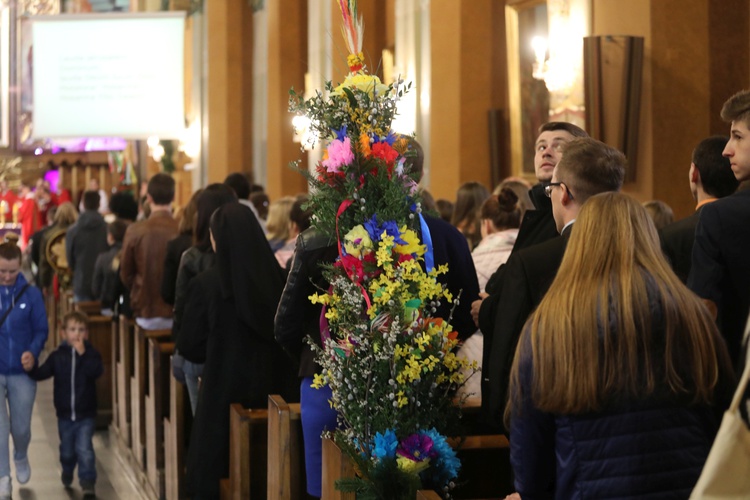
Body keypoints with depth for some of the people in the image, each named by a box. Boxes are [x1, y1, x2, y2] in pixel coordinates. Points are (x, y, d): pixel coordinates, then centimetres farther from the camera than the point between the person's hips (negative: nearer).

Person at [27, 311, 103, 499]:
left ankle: (88, 483, -4)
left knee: (84, 449, -11)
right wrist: (31, 369, -25)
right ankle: (67, 473, 45)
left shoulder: (91, 354, -7)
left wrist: (83, 354, -30)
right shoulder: (57, 356, -1)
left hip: (86, 414, -3)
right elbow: (42, 373, -6)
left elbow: (97, 371, -25)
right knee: (67, 450, 18)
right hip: (65, 414, 3)